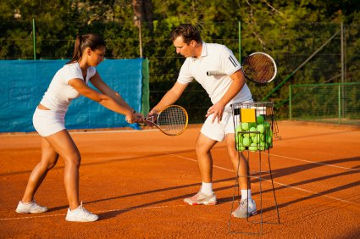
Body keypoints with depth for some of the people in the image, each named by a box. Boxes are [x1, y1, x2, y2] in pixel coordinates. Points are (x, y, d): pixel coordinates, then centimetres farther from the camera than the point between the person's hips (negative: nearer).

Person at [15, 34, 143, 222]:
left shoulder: (89, 70, 0)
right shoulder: (71, 74, -29)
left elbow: (109, 92, -2)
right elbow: (100, 98, -24)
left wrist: (131, 112, -11)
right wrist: (127, 113, -17)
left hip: (55, 118, 10)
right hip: (47, 117, -10)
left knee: (48, 161, 17)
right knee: (73, 158, -14)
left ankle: (26, 202, 30)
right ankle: (75, 210, -13)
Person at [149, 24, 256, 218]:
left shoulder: (219, 52, -20)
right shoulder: (189, 64, 4)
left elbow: (239, 79, -20)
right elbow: (175, 91, 12)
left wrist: (221, 103, -25)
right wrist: (156, 109, 3)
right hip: (219, 108, 9)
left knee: (233, 147, -24)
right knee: (201, 147, 11)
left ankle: (247, 201, -22)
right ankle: (207, 193, 28)